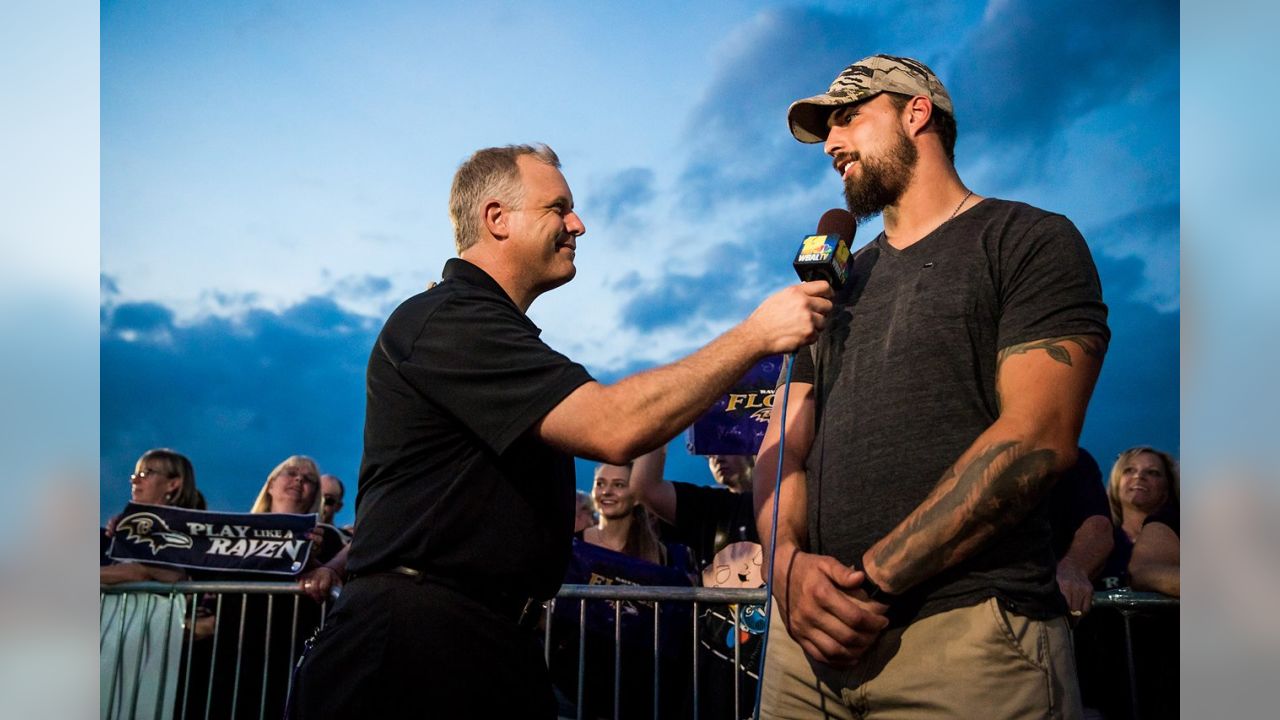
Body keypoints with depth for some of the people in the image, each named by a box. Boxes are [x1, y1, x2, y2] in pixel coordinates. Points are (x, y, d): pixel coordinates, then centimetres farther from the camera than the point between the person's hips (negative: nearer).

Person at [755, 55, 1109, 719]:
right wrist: (789, 562, -9)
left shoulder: (1030, 242, 1)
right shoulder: (834, 283, 18)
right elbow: (783, 445, 11)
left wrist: (872, 579, -16)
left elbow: (1037, 439, -12)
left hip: (965, 631, -5)